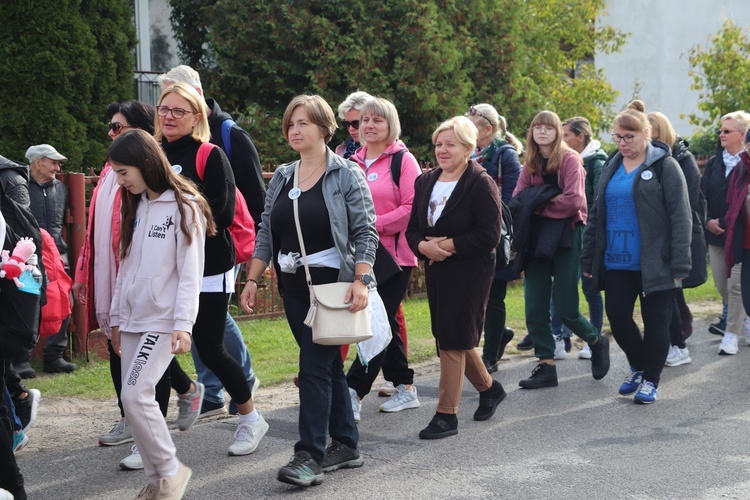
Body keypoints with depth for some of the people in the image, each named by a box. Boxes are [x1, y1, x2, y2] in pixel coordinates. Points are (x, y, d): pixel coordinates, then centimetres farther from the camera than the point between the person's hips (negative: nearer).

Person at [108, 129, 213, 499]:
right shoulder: (134, 207, 14)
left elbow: (190, 272, -12)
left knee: (135, 395, -15)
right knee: (134, 397, 3)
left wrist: (184, 324, -18)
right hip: (133, 318, 7)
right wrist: (117, 316, 17)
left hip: (162, 320, -7)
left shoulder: (183, 207, -8)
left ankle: (170, 470, 1)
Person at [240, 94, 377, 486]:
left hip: (332, 284, -6)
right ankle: (345, 445, 21)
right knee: (328, 365, 12)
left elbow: (365, 232, -9)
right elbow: (265, 234, 13)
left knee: (314, 365, -11)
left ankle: (310, 455, -9)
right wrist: (252, 280, 7)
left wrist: (360, 281, -19)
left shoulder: (346, 175, -5)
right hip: (294, 286, 6)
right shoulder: (282, 177, 11)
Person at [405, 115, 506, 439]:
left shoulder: (481, 184, -11)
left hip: (469, 273, -7)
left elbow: (489, 236, -16)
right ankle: (489, 388, 37)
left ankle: (446, 415, 0)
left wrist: (448, 245, -18)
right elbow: (412, 230, 9)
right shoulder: (425, 182, 10)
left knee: (452, 341, -7)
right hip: (436, 271, 7)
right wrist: (423, 246, -13)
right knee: (452, 338, 15)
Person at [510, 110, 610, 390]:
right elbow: (517, 199, 2)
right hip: (537, 239, 5)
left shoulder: (570, 160, -6)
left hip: (565, 238, -5)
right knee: (535, 309, 0)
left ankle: (597, 342, 25)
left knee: (565, 311, -4)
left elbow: (574, 201, -16)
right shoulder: (530, 164, 11)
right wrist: (551, 197, -15)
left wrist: (540, 206, -6)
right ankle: (546, 367, 9)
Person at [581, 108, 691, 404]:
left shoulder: (664, 166, -6)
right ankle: (638, 368, 25)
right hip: (616, 261, 5)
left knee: (655, 321, 2)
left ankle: (650, 379, 15)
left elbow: (681, 217, -10)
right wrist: (589, 259, 12)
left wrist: (680, 265, -16)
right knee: (617, 316, 3)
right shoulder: (612, 167, 11)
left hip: (654, 264, -5)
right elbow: (596, 215, 16)